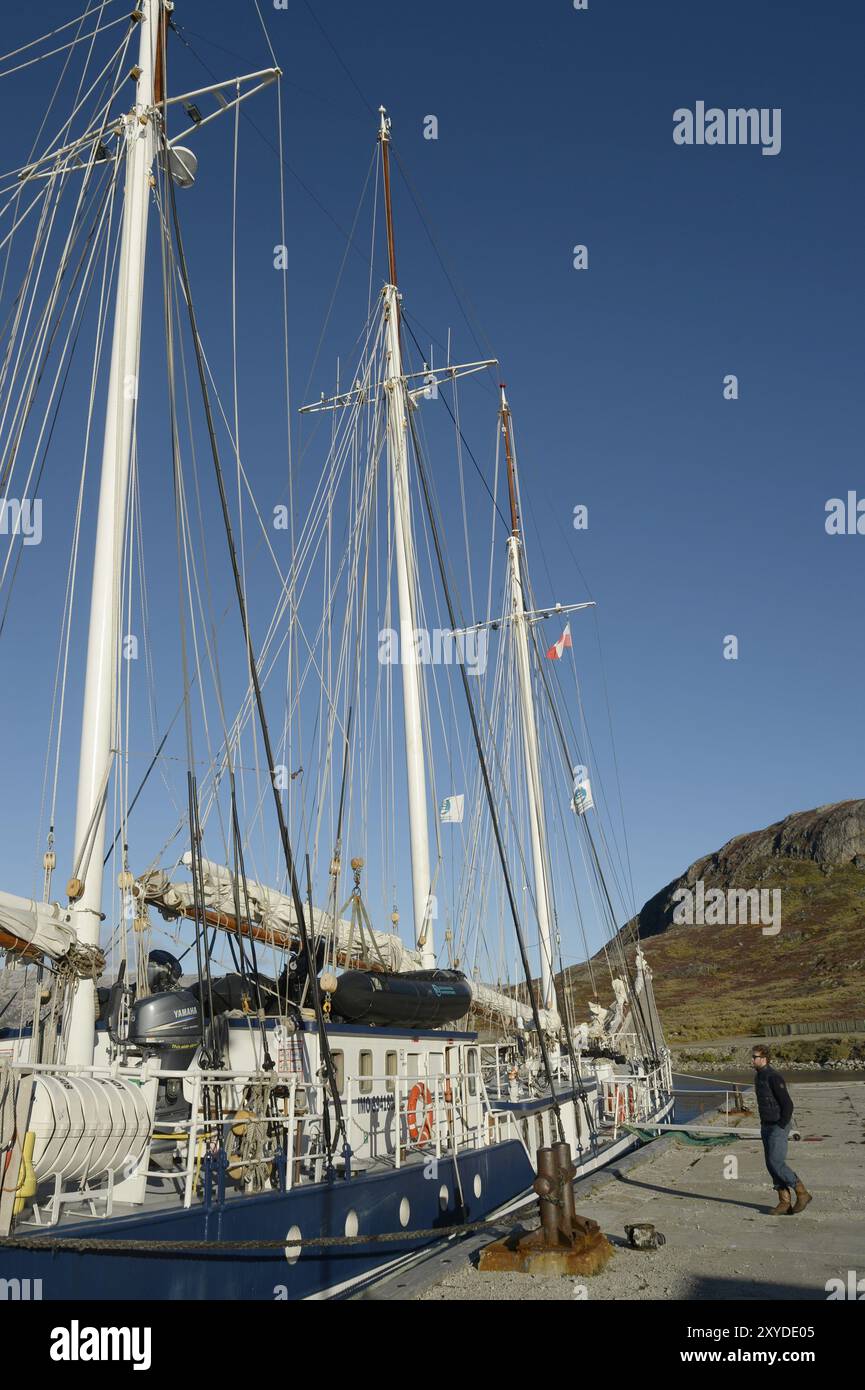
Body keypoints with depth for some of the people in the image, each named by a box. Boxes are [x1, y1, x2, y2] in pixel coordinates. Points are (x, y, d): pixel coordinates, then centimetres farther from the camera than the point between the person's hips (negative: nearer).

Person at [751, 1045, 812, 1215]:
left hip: (779, 1127, -9)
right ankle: (785, 1203, 10)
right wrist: (764, 1126, 15)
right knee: (771, 1165, 6)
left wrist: (780, 1127, -17)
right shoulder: (759, 1076, 11)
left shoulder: (774, 1077, -18)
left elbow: (788, 1104, -20)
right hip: (766, 1127, 9)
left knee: (776, 1163, -11)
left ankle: (802, 1193, 4)